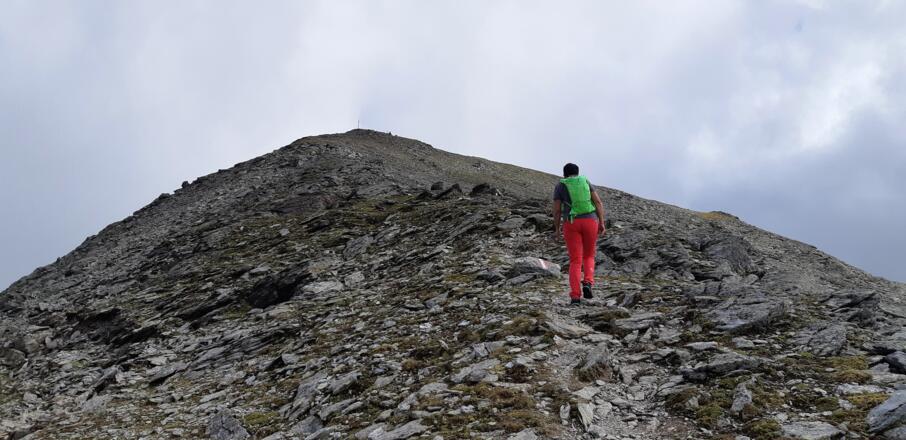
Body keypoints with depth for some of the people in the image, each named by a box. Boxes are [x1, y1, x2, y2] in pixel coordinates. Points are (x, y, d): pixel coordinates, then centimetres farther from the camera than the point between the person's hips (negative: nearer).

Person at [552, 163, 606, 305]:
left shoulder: (560, 186, 7)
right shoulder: (586, 181, 13)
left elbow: (556, 210, 0)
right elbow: (598, 202, 3)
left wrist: (557, 229, 11)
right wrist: (602, 223, 1)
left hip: (572, 224, -1)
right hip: (590, 222, 1)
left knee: (575, 262, 3)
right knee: (588, 257, 20)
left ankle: (575, 296, -10)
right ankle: (587, 283, -6)